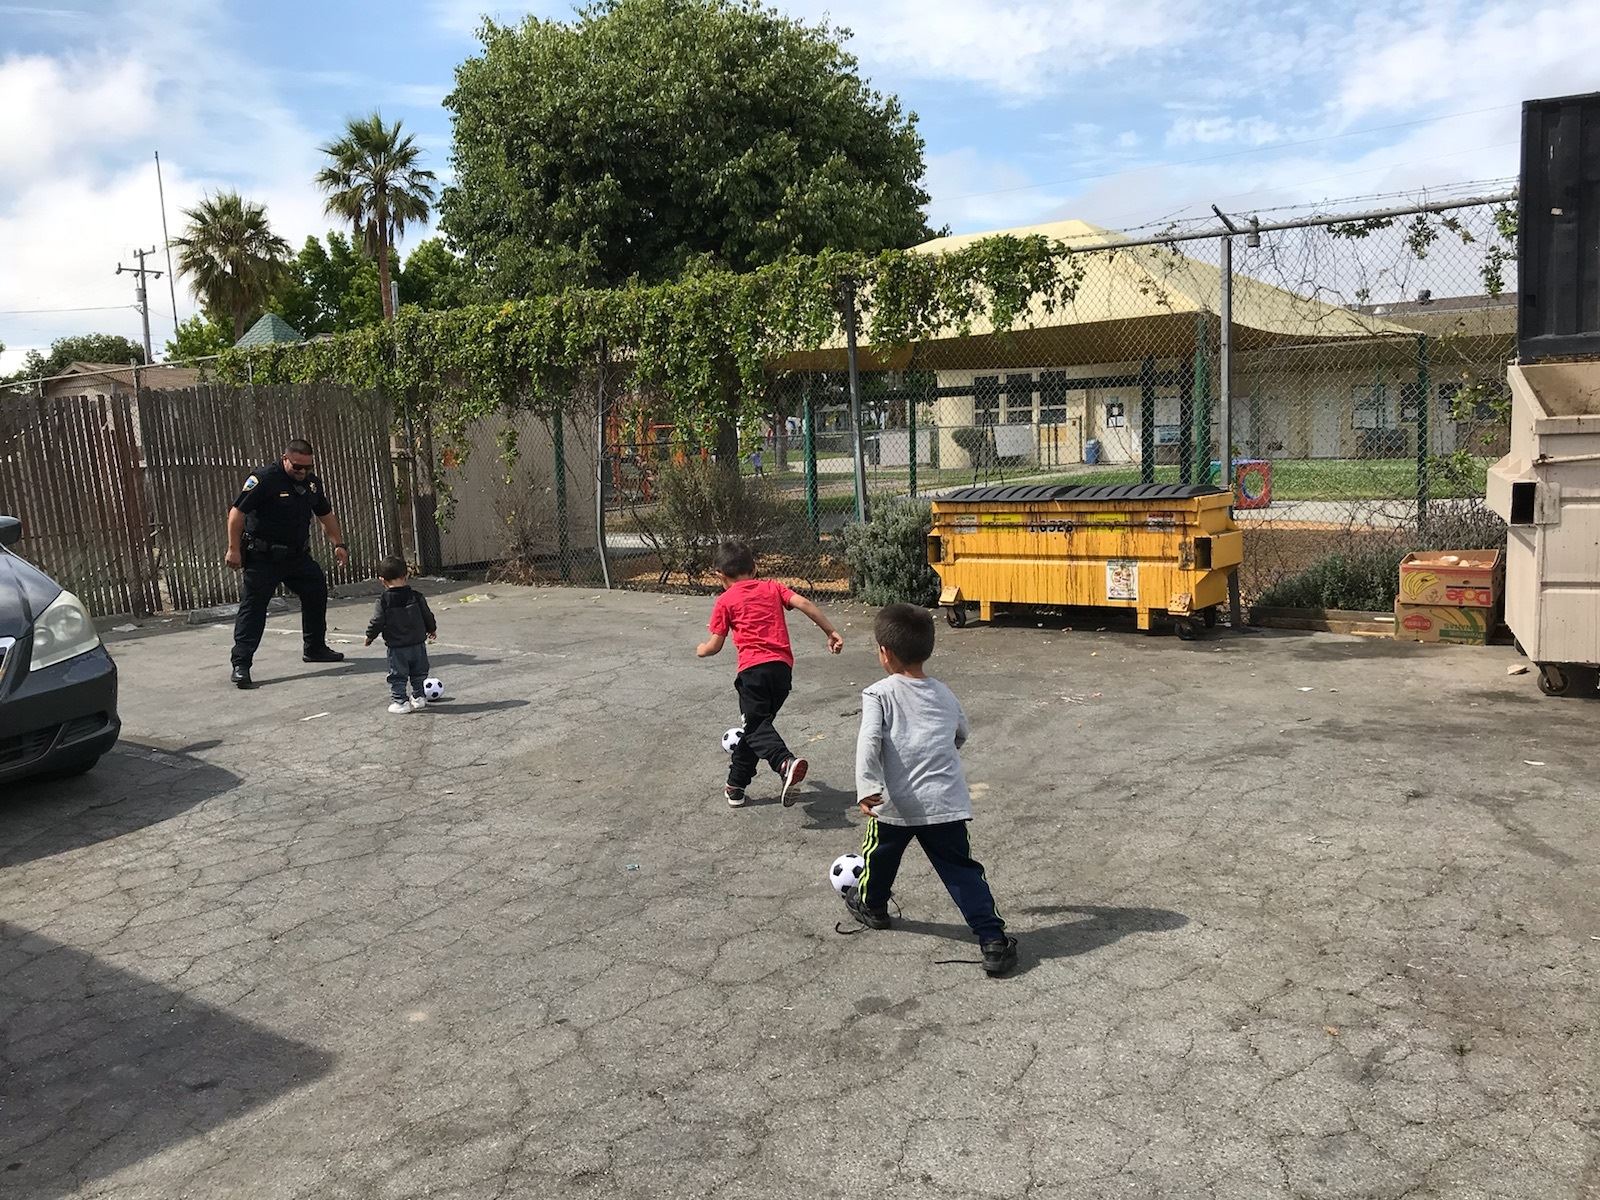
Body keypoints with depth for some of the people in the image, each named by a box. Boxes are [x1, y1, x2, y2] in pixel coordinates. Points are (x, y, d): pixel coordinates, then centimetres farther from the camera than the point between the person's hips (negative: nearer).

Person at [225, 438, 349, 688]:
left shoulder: (312, 483, 5)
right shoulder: (264, 479, -16)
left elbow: (326, 515, 19)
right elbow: (237, 512, -17)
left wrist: (338, 544, 12)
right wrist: (234, 549, -19)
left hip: (298, 555, 7)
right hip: (263, 558, -7)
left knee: (317, 593, 12)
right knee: (252, 607, -9)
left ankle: (315, 648, 30)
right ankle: (241, 665, -8)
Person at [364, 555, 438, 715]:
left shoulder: (383, 600, -11)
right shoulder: (416, 596, -3)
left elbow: (377, 622, -10)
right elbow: (427, 616, 5)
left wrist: (370, 635, 8)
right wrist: (432, 630, 22)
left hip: (396, 647, -3)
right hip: (418, 643, 3)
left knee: (397, 676, 8)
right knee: (418, 673, 18)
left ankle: (399, 702, 6)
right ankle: (419, 698, 23)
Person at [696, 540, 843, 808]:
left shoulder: (725, 601, 8)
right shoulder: (772, 587, 18)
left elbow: (715, 645, 8)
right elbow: (803, 604, 4)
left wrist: (701, 650, 31)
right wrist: (831, 632, 6)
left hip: (754, 668, -5)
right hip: (783, 667, 5)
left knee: (756, 726, -6)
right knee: (757, 724, 17)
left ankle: (785, 763, -36)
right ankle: (736, 785, 26)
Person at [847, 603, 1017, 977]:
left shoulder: (878, 695, -6)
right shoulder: (945, 695, 11)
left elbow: (869, 741, -20)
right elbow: (961, 736, 27)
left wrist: (866, 787, -27)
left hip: (895, 802, -2)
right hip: (946, 802, 3)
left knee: (880, 854, 24)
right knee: (962, 869, 7)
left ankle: (872, 906, 47)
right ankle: (993, 939, 0)